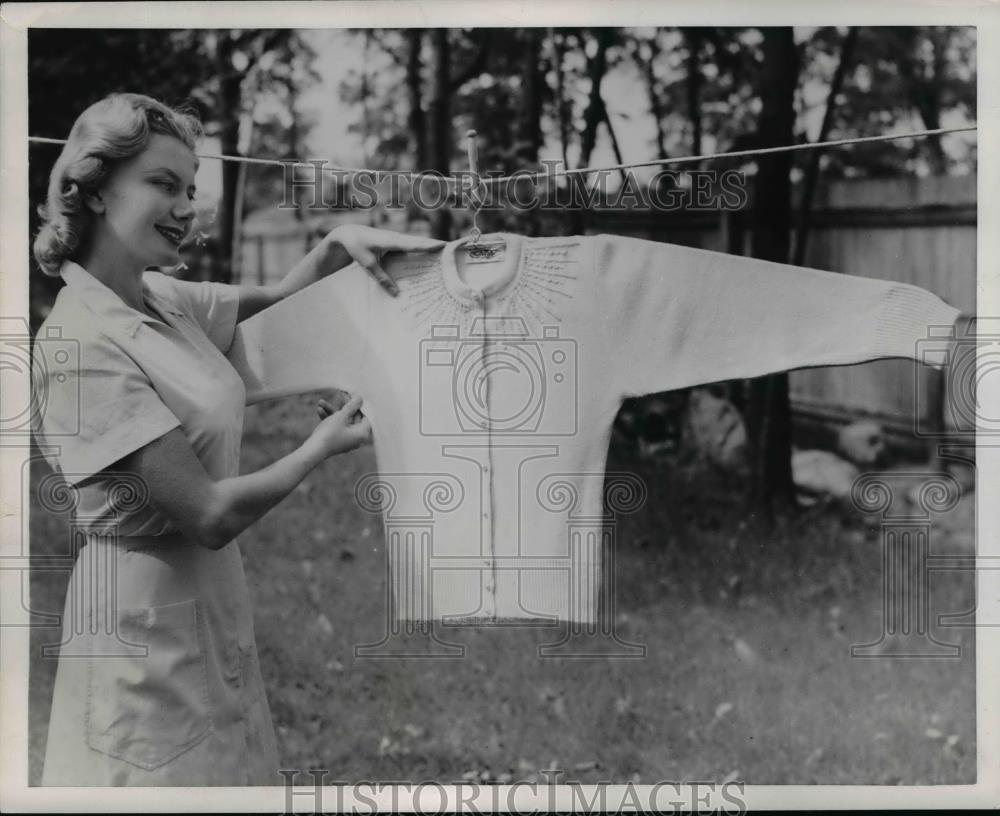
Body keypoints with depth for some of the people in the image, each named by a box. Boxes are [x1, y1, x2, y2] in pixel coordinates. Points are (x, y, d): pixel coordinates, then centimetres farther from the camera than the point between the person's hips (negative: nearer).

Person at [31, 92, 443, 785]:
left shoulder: (164, 302, 4)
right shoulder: (82, 344, -20)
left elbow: (274, 302, 22)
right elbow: (210, 514, -21)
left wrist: (338, 246, 1)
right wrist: (321, 447, -7)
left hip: (209, 607, 9)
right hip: (148, 618, -9)